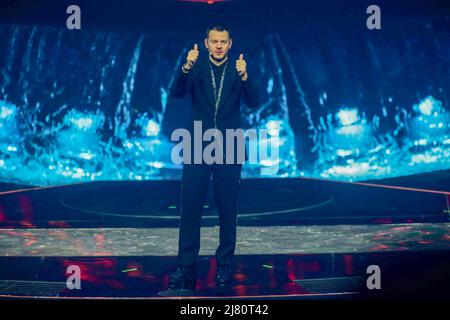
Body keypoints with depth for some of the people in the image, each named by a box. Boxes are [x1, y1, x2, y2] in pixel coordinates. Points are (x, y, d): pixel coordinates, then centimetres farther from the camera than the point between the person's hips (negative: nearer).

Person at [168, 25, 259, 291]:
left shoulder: (238, 69, 2)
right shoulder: (196, 68, 2)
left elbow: (253, 102, -11)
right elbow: (177, 93, -13)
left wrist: (244, 76, -29)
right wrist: (186, 67, -30)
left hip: (229, 149, 0)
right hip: (198, 148, 0)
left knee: (228, 210, 5)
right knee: (190, 208, 2)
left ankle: (225, 266, 16)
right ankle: (186, 266, 11)